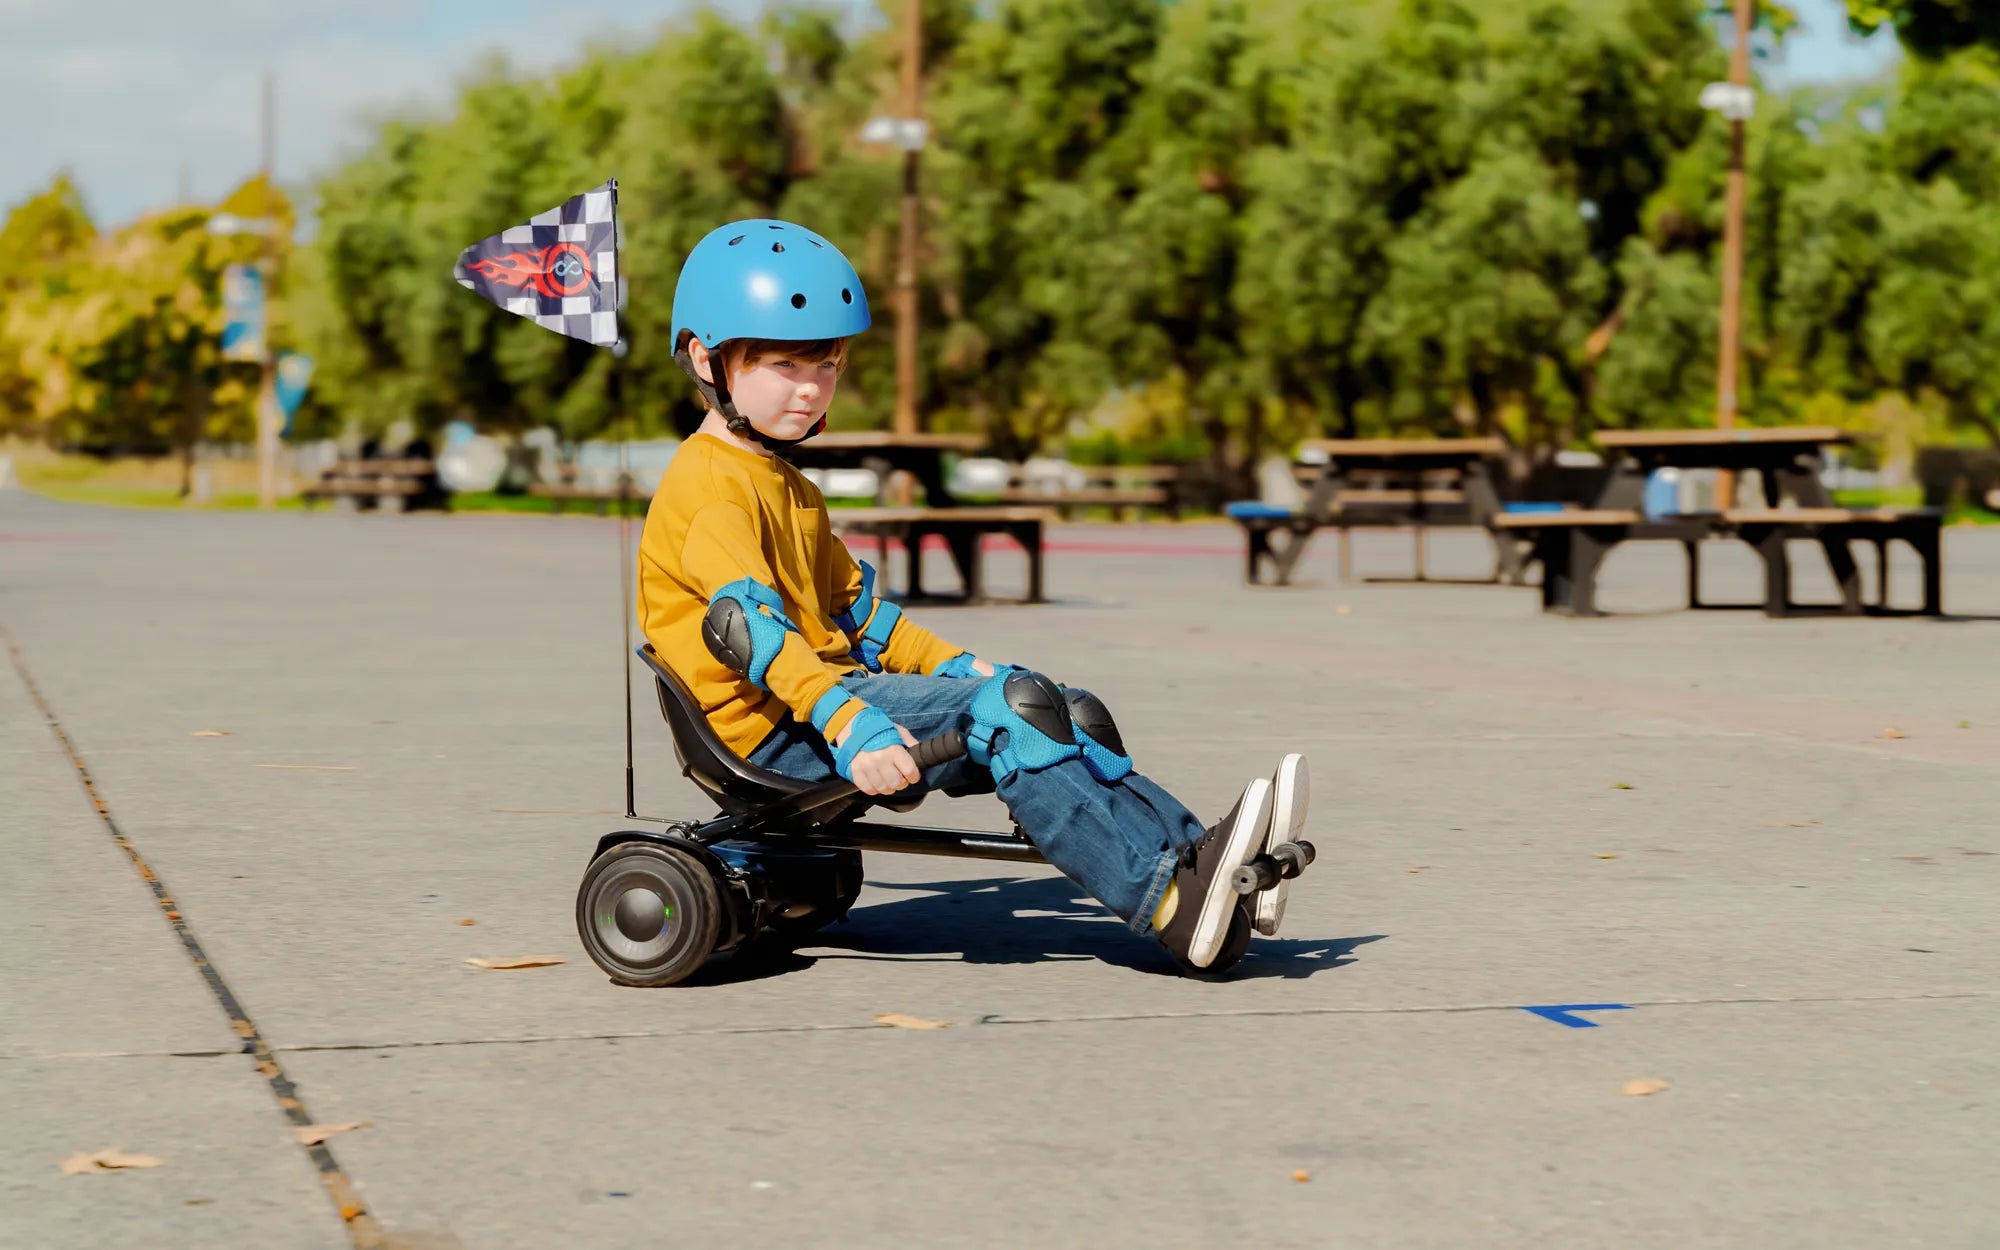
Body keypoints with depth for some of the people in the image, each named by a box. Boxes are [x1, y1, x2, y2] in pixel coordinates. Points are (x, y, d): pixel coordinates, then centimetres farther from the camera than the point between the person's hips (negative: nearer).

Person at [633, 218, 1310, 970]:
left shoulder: (784, 486, 24)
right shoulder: (708, 485, -11)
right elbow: (749, 627, -26)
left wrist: (955, 667, 13)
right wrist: (849, 726, -37)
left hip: (827, 691, 10)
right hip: (773, 726, -10)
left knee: (1071, 713, -2)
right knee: (1007, 714, -26)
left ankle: (1194, 856, -12)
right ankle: (1169, 901, -33)